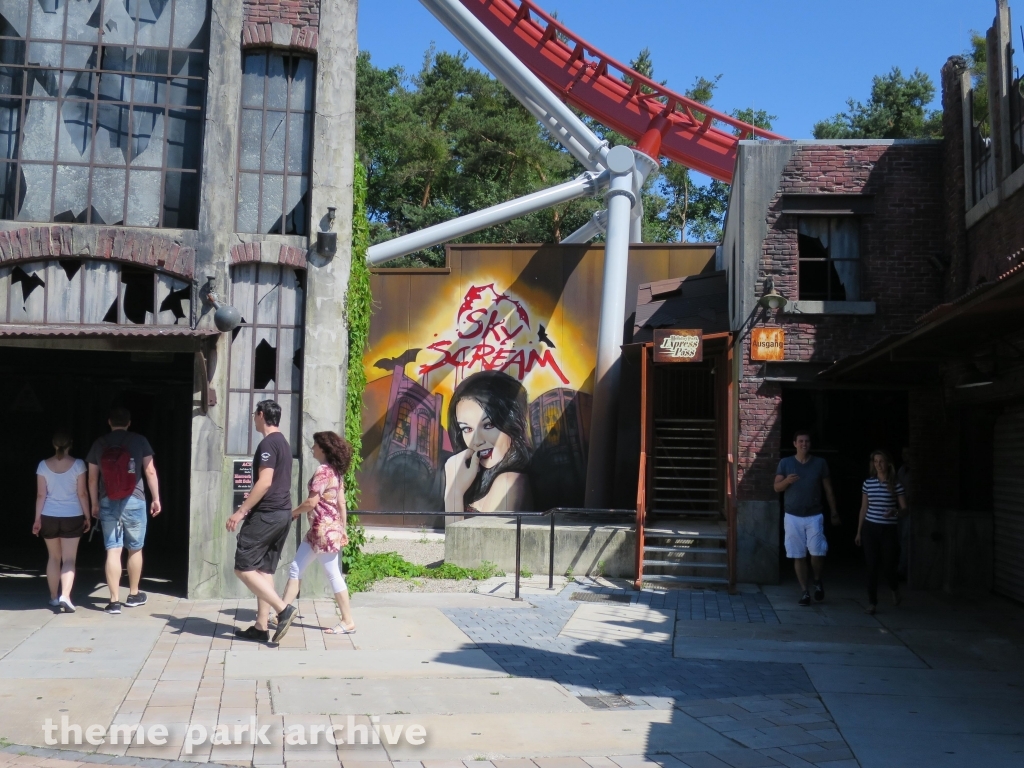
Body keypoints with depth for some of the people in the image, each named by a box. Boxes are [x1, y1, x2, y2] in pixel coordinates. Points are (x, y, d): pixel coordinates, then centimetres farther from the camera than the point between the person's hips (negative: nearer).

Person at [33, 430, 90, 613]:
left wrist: (37, 518, 6)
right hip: (72, 517, -2)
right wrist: (87, 516, 3)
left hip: (49, 517, 2)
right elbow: (82, 493, -5)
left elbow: (41, 495, -1)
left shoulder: (43, 465, -1)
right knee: (69, 559, -1)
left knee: (54, 557, 16)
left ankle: (54, 597, 22)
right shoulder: (78, 464, -6)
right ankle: (65, 596, -17)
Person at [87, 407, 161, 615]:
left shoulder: (99, 444, 4)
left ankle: (114, 601, -2)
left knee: (113, 551, 1)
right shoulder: (139, 441, -2)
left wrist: (94, 504, 15)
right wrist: (156, 498, 5)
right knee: (135, 549, 13)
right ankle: (134, 595, 24)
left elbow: (92, 478, 6)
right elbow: (150, 471, -2)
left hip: (107, 503, 1)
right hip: (134, 501, -1)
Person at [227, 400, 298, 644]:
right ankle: (261, 627, 10)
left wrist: (241, 511, -19)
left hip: (266, 514, -9)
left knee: (243, 568, -6)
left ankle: (283, 609, -12)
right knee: (264, 570, 10)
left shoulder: (268, 443, -12)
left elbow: (265, 482, -21)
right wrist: (249, 504, 32)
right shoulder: (283, 443, 17)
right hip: (283, 513, 9)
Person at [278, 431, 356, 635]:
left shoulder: (323, 471, -16)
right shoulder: (336, 472, 12)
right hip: (318, 530, 10)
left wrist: (293, 512, -3)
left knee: (334, 575, -3)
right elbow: (341, 504, 14)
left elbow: (312, 502, -19)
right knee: (296, 569, 13)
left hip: (323, 529, -10)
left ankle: (348, 622, 3)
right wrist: (343, 530, 17)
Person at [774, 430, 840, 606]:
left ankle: (817, 581, 19)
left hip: (814, 516, 0)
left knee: (817, 553, -10)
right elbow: (777, 488, -1)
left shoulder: (820, 463, 2)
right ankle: (805, 591, 14)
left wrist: (834, 513, 7)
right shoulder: (785, 463, 1)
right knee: (798, 556, 3)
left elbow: (828, 490, 7)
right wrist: (787, 481, -23)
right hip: (793, 517, 1)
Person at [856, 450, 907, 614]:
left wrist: (895, 512, -25)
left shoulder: (896, 485, -5)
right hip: (870, 529, 2)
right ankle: (872, 602, 9)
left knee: (888, 566, 1)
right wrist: (858, 532, 11)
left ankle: (895, 589, 35)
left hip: (889, 530, -2)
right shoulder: (868, 483, 3)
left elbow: (905, 509, -2)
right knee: (872, 566, 0)